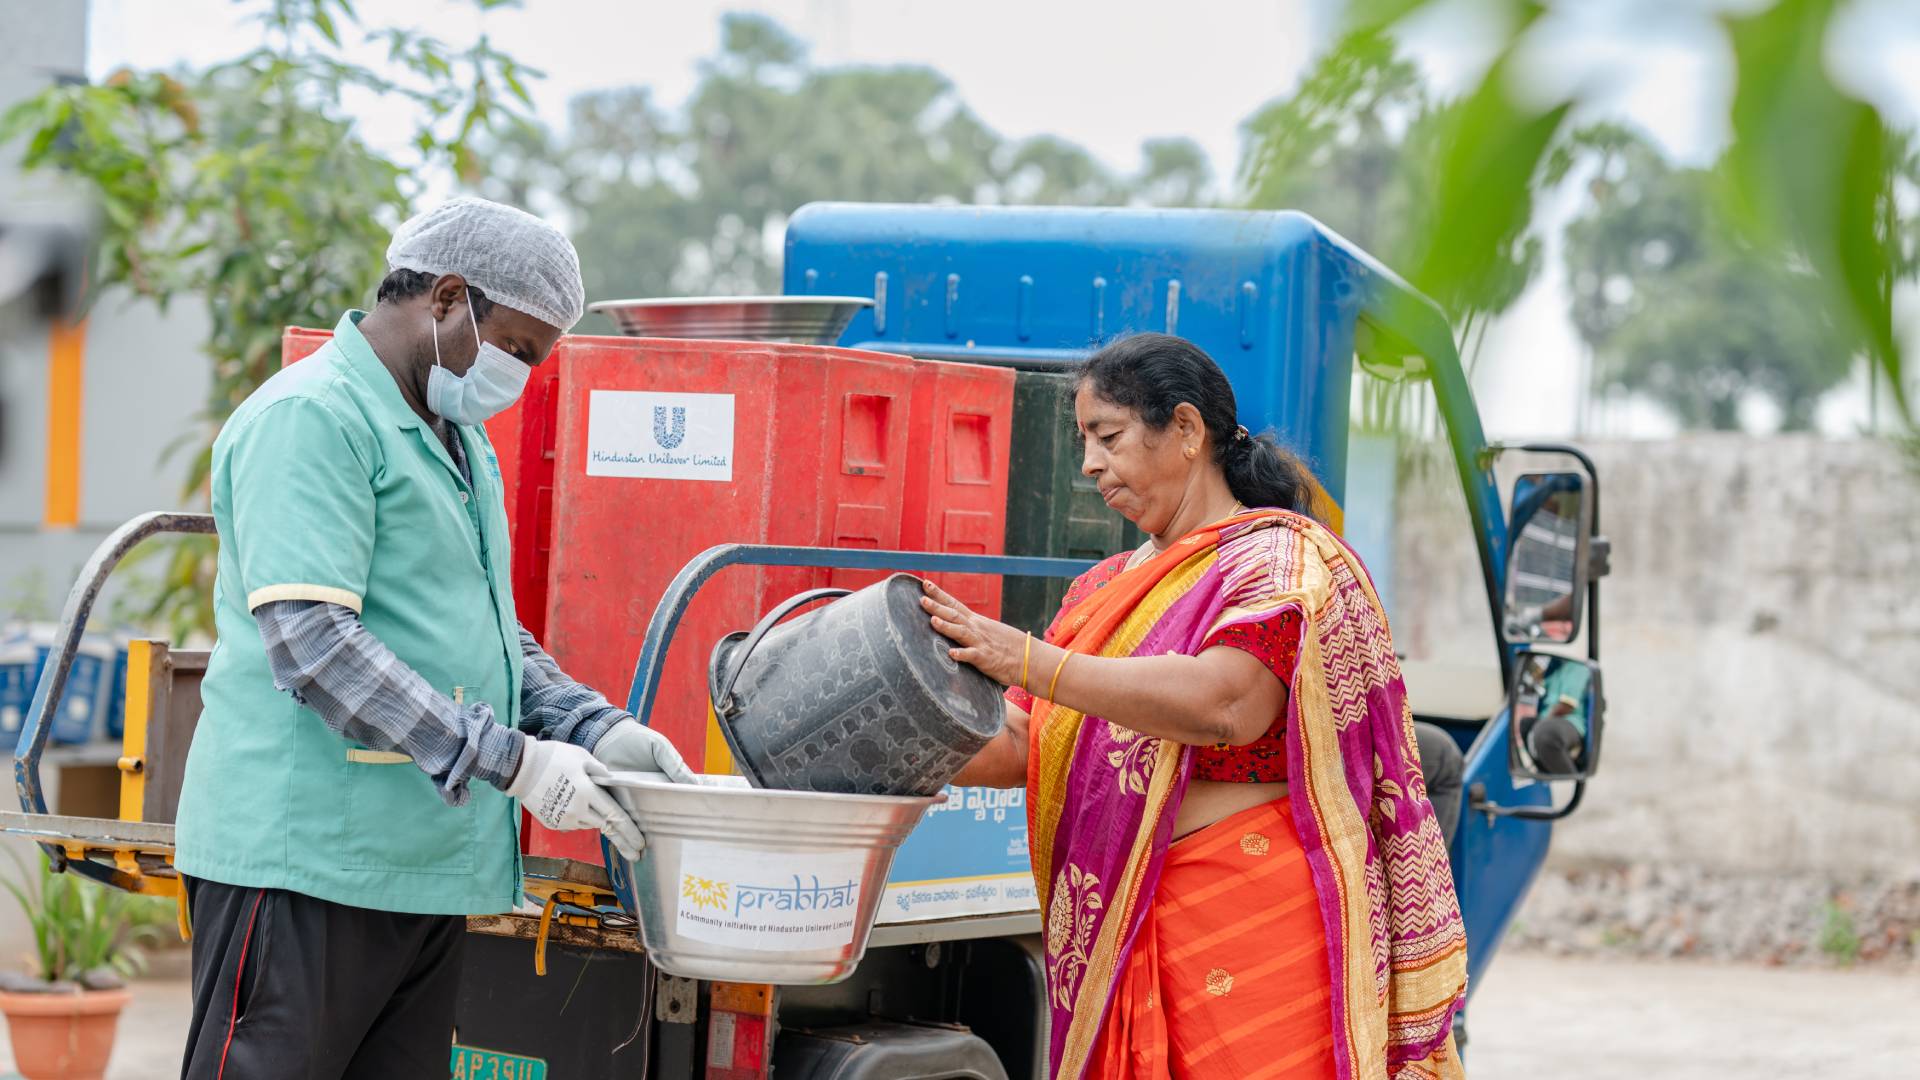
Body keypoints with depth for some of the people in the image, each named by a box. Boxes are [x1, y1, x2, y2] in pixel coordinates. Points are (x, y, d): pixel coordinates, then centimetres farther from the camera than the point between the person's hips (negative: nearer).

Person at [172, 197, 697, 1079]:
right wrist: (510, 760, -23)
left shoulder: (462, 443, 20)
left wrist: (594, 729, 7)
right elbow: (311, 645, -22)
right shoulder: (309, 418, -12)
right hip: (305, 858, -9)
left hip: (426, 866, 10)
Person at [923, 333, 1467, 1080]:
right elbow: (1022, 742, 17)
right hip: (1127, 934, 7)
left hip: (1258, 930, -7)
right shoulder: (1108, 590, 22)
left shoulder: (1285, 560, -3)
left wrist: (1026, 660, -23)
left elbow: (1220, 705, -21)